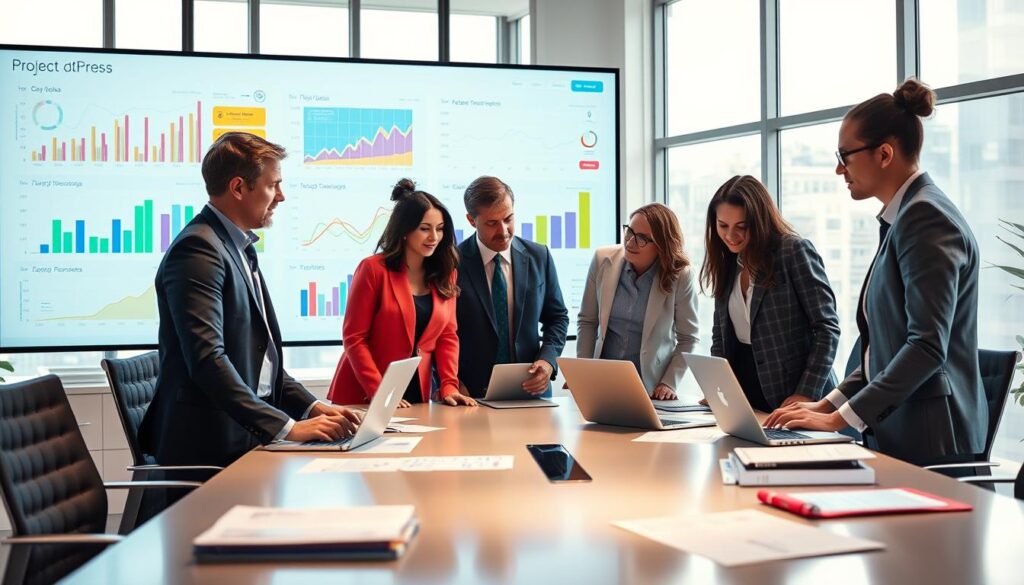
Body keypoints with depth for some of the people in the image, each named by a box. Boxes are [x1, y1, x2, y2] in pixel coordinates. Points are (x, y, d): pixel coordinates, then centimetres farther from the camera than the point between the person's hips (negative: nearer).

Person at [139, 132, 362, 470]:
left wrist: (312, 406, 7)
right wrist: (286, 427, -25)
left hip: (246, 437, 9)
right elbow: (207, 359, -23)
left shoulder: (239, 249, 17)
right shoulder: (198, 248, -13)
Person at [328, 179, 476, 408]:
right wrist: (380, 393, -20)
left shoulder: (445, 275, 5)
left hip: (416, 395, 4)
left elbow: (447, 336, 7)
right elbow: (354, 337, -12)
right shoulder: (374, 269, -10)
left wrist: (449, 386, -7)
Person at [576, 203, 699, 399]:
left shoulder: (680, 276, -10)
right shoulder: (603, 260, -4)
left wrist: (670, 383, -10)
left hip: (651, 385, -1)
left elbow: (687, 339, -1)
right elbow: (587, 321, 4)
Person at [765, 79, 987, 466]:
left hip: (928, 443, -8)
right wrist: (829, 403, 9)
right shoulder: (902, 217, 14)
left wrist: (841, 418, -19)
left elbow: (928, 345, -21)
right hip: (896, 434, 8)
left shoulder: (925, 216, -14)